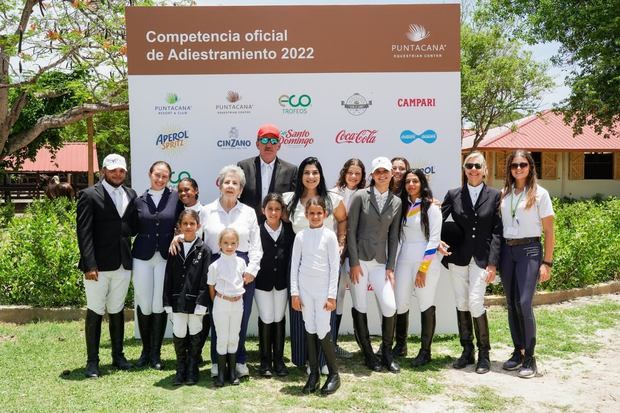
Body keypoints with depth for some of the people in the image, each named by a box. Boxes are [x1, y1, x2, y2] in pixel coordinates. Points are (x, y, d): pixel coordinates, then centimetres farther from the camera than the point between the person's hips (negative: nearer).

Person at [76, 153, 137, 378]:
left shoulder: (131, 195, 10)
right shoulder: (89, 195, -5)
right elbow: (84, 233, -11)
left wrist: (124, 228, -5)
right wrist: (89, 265, -16)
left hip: (123, 264, 4)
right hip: (98, 265, -4)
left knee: (117, 311, 15)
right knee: (95, 312, 5)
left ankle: (118, 355, 27)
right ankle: (92, 361, 16)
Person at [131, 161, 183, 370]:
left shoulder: (176, 198, 1)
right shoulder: (139, 201, 7)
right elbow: (134, 228, 9)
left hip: (166, 257, -1)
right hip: (142, 257, 2)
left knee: (159, 305, 1)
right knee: (144, 305, 5)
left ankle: (156, 353, 16)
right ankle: (145, 349, 24)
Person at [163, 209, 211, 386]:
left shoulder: (203, 250, -5)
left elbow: (205, 279, -9)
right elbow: (168, 277, 4)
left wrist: (201, 303, -14)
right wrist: (167, 302, 0)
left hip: (195, 300, -2)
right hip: (177, 300, 3)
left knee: (195, 335, 8)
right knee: (178, 334, 7)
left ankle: (192, 370, 23)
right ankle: (181, 370, 24)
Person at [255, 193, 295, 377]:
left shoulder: (288, 229, -2)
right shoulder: (257, 230, -8)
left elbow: (292, 253, 0)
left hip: (282, 280, 2)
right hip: (262, 281, -2)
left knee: (279, 319, 10)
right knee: (266, 319, 3)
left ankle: (278, 359, 20)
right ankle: (265, 360, 16)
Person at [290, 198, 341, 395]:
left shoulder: (329, 235, -4)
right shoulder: (300, 236, 3)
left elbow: (335, 266, -4)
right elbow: (295, 264, 6)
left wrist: (332, 295, -7)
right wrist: (294, 292, 2)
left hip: (323, 289, -3)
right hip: (305, 289, 3)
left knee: (323, 331, -3)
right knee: (310, 330, 8)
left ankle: (334, 374, 13)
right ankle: (313, 374, 19)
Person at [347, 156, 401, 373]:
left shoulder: (396, 202, 9)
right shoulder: (360, 196, -1)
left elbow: (393, 237, 9)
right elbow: (351, 231, -4)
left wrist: (390, 266, 2)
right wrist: (354, 263, -9)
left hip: (381, 262, 3)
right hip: (359, 260, -2)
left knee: (390, 307, -5)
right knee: (360, 308, 2)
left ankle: (387, 352, 17)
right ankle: (368, 354, 18)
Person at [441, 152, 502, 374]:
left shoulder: (494, 195, 1)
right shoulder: (453, 195, 5)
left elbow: (497, 231, -3)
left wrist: (492, 263, -8)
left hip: (481, 257, -2)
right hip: (458, 256, 3)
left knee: (475, 303, -11)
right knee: (461, 304, 7)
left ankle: (484, 353, 6)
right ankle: (467, 351, 20)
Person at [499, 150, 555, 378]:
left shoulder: (540, 193, -1)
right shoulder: (504, 194, 9)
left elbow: (549, 231, 0)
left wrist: (547, 263, -5)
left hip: (529, 250, -4)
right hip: (506, 250, 4)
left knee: (524, 303, -12)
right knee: (511, 304, 7)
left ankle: (529, 357, 1)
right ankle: (518, 351, 19)